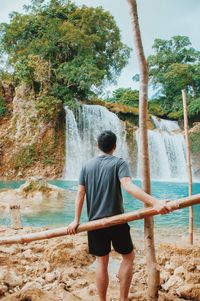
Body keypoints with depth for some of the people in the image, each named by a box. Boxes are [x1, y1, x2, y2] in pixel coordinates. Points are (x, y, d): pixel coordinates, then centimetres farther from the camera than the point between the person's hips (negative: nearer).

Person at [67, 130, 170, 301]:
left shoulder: (87, 166, 6)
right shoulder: (119, 163, -7)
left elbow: (81, 193, 2)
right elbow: (128, 186, -24)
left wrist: (76, 220, 4)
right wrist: (154, 202, -34)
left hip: (95, 222, 4)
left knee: (102, 262, 13)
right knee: (128, 257, 15)